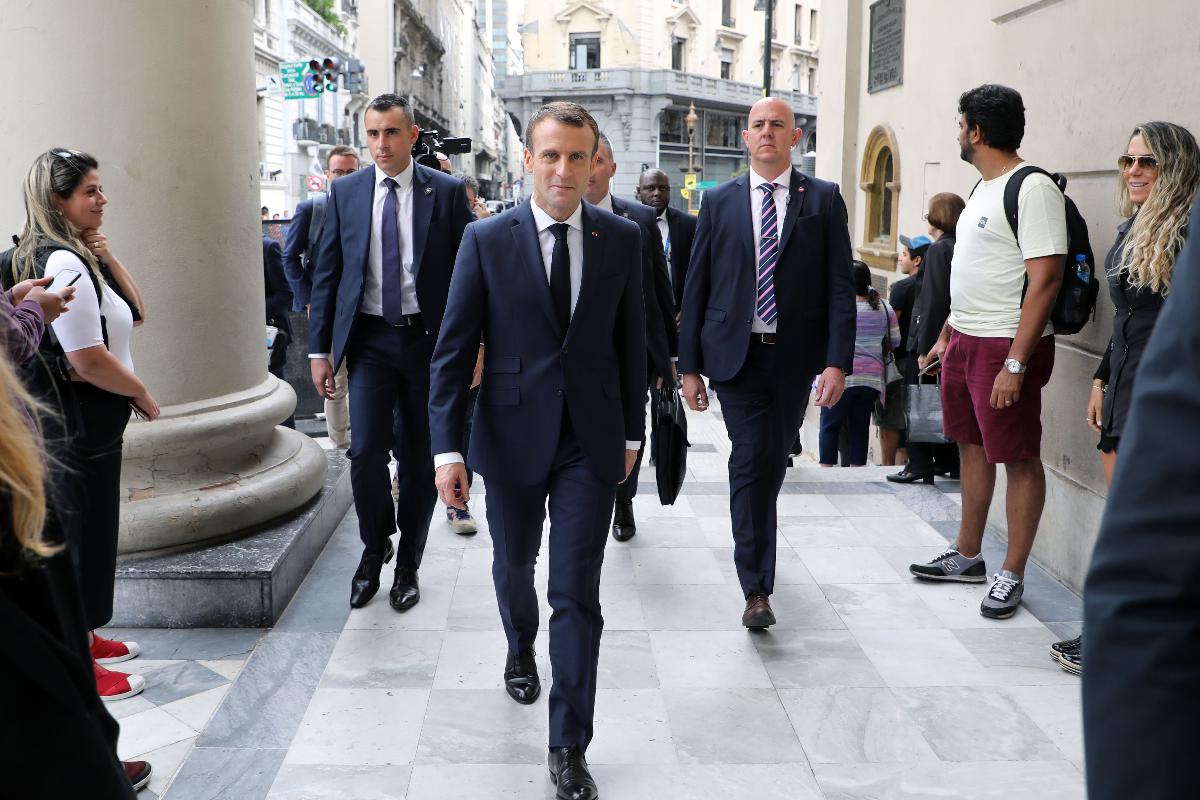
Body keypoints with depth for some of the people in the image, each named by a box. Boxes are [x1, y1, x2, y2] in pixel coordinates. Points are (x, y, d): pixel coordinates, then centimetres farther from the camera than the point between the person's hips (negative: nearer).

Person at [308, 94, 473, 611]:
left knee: (419, 458, 7)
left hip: (428, 339, -1)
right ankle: (374, 549, 20)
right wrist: (319, 350, 2)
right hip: (370, 340, 1)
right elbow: (326, 274, 6)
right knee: (366, 454, -6)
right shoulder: (345, 192, 4)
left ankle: (408, 563, 24)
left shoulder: (446, 192, -1)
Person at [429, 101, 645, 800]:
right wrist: (448, 447, -11)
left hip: (591, 442, 0)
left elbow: (631, 341, 7)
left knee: (577, 595, -2)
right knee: (515, 567, 21)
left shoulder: (623, 239, -1)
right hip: (512, 436, 1)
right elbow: (453, 349, -6)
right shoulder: (487, 240, -6)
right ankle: (521, 647, 54)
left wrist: (632, 430, 9)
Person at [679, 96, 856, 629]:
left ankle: (754, 553, 37)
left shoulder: (824, 199, 4)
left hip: (795, 357, 1)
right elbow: (696, 286, 6)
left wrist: (838, 360, -10)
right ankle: (757, 589, -4)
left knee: (773, 462, 13)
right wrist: (690, 364, 1)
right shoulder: (719, 201, 6)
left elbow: (840, 285, -1)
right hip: (736, 354, -1)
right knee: (752, 462, -9)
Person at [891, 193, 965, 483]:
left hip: (931, 338, -8)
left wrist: (924, 348, -18)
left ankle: (919, 465, 3)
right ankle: (949, 463, 21)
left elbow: (932, 301, -18)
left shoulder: (938, 250, -14)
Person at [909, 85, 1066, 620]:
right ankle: (966, 556, 28)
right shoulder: (982, 189, 14)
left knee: (1018, 458, 0)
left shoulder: (1031, 189, -15)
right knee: (972, 446, 16)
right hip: (964, 341, 10)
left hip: (1006, 346, -10)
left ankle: (1012, 575, 9)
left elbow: (1045, 279, -21)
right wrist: (945, 336, 20)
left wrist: (1016, 363, -24)